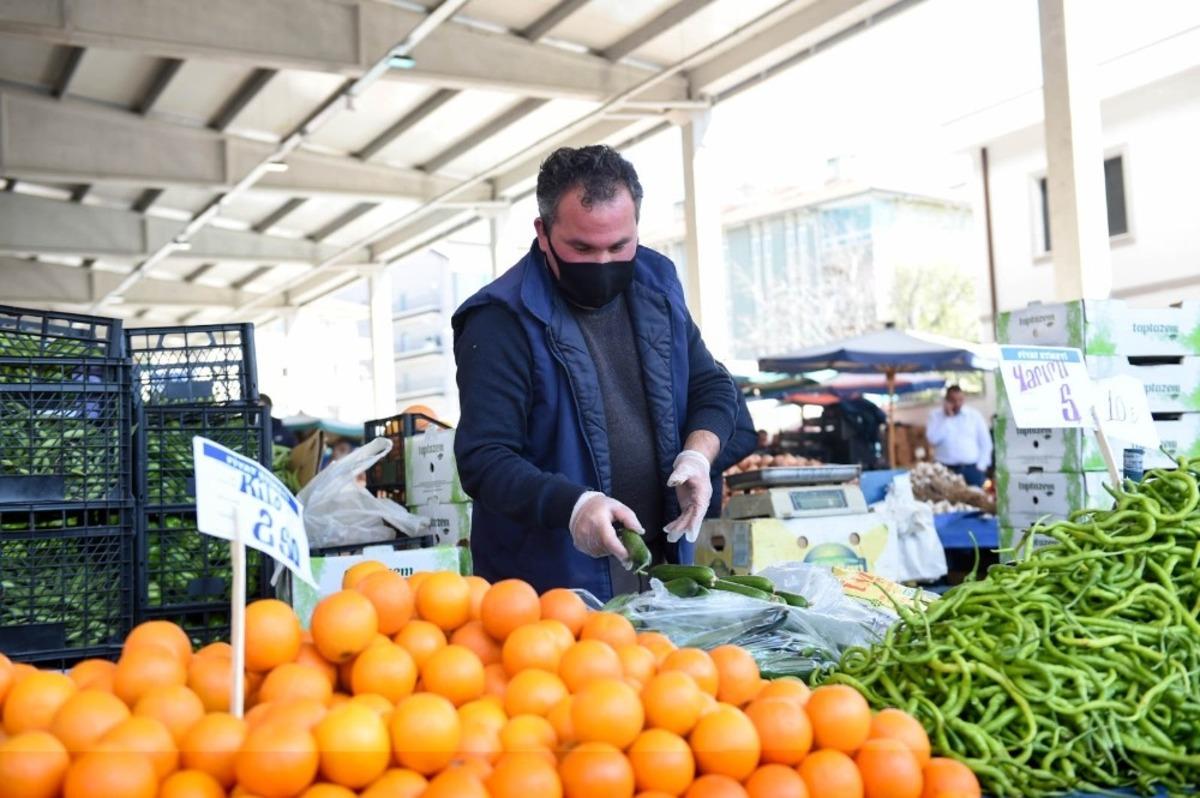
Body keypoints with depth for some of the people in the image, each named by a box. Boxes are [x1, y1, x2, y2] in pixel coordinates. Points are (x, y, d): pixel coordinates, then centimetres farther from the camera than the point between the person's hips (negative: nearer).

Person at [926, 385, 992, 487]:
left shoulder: (974, 415, 9)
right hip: (947, 469, -2)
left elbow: (986, 443, 10)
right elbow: (933, 439, -10)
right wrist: (947, 418, -8)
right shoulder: (936, 415, 6)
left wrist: (981, 466, -1)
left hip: (972, 468, 2)